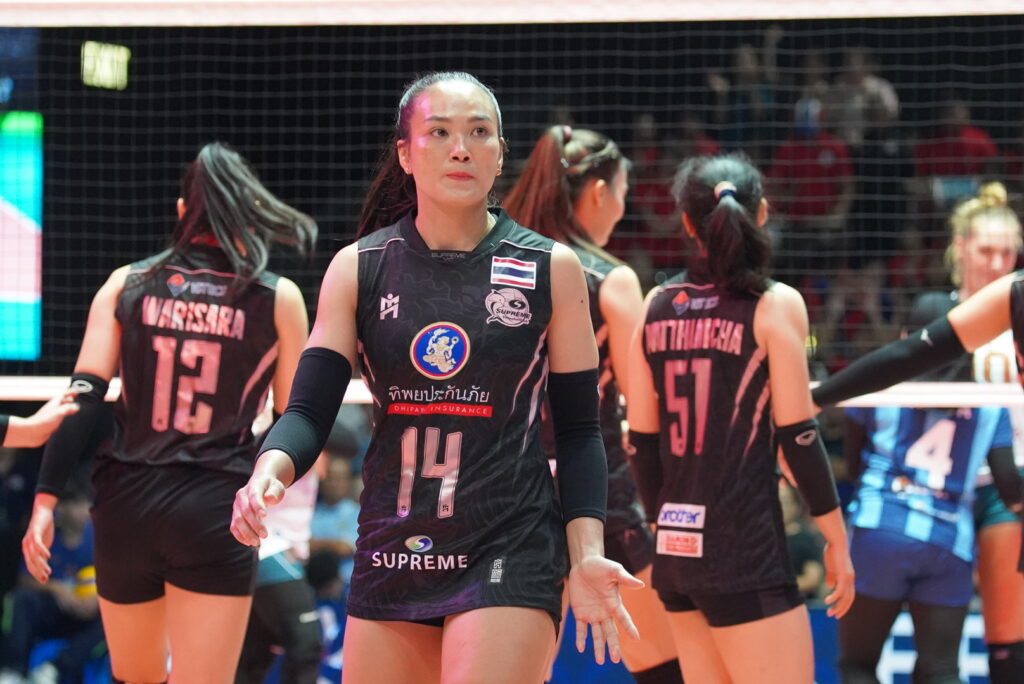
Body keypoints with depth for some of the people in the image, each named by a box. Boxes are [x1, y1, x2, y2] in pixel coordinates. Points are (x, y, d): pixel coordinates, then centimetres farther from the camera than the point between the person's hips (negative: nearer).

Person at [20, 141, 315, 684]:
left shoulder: (126, 285, 6)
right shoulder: (277, 298, 1)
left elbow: (81, 399, -2)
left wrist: (46, 499, -3)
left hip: (126, 502, 3)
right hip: (217, 511, -3)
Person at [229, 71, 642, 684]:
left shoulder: (552, 270, 0)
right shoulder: (358, 270, 3)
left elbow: (578, 429, 3)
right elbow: (310, 410, -2)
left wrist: (587, 555, -9)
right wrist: (271, 470, -25)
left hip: (508, 562, -3)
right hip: (390, 557, 3)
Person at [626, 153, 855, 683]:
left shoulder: (657, 306, 7)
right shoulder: (774, 305, -7)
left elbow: (641, 439, 9)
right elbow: (796, 435, -8)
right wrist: (836, 538, 0)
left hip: (676, 545, 6)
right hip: (746, 548, -6)